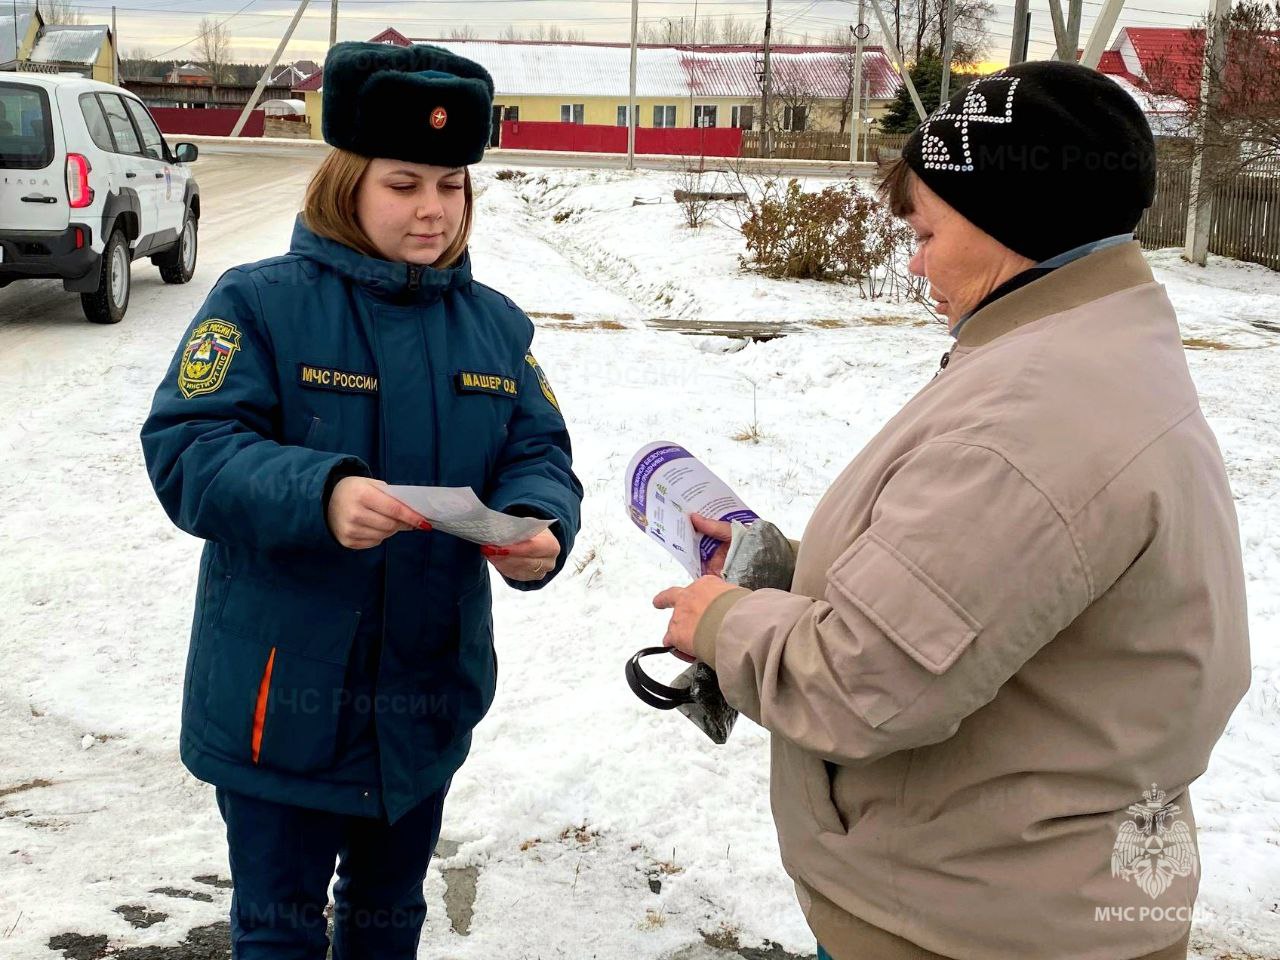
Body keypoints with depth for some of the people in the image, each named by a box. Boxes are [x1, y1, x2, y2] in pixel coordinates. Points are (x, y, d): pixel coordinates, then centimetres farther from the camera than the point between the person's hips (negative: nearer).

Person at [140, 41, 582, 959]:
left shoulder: (495, 324, 3)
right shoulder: (262, 301, -12)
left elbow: (538, 455, 0)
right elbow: (186, 452, -19)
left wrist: (539, 531, -24)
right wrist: (320, 494, -37)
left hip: (426, 701, 5)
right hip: (282, 701, -4)